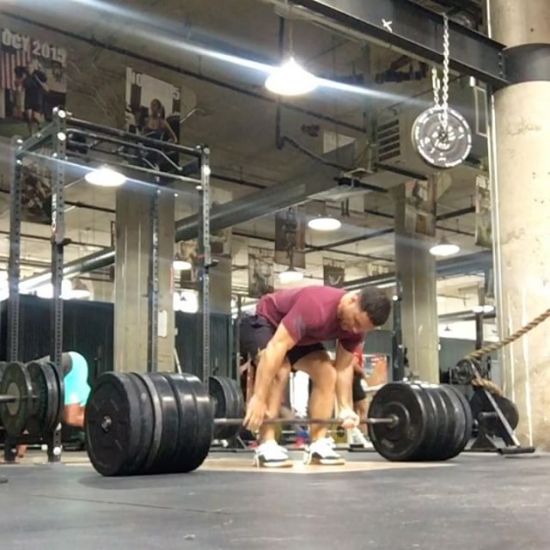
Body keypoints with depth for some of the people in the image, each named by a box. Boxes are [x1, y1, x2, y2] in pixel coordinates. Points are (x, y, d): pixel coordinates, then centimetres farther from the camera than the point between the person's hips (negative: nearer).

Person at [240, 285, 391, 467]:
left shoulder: (355, 325, -17)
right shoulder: (316, 307, -41)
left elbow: (343, 367, -4)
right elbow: (276, 347, -45)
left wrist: (346, 408, -10)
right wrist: (258, 398, -48)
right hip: (264, 322, -7)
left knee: (327, 374, -6)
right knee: (279, 371, -31)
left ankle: (318, 445, -3)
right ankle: (266, 446, -28)